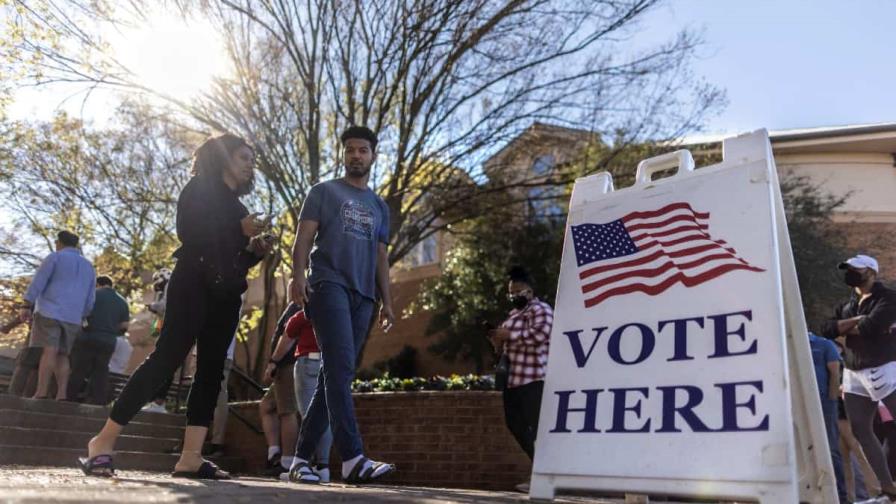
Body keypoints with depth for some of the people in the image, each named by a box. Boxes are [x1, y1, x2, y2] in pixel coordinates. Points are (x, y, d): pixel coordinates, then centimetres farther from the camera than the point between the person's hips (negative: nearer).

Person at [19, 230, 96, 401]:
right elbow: (89, 300, 19)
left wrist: (26, 306, -8)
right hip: (73, 317, 5)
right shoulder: (89, 267, 20)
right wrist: (81, 319, 23)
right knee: (62, 356, 5)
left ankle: (41, 394, -18)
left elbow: (38, 282, -6)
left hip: (49, 311, -5)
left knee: (49, 351, -12)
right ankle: (61, 395, -7)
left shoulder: (55, 257, 4)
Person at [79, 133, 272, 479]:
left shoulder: (236, 204, 23)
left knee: (212, 369, -2)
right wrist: (239, 229, -12)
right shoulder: (200, 189, 4)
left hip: (225, 294, 8)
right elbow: (189, 231, -12)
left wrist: (254, 249, 2)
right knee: (167, 356, -15)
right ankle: (104, 441, -9)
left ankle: (190, 457, -5)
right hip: (194, 283, -7)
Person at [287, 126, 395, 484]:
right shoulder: (323, 192, 14)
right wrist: (298, 275, -15)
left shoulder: (380, 207, 25)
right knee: (341, 368, -19)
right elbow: (304, 237, 3)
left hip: (363, 295, 5)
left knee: (336, 375, 2)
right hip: (329, 284, -5)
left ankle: (302, 458, 9)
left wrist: (387, 301, 11)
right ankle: (353, 458, -26)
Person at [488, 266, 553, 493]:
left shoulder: (540, 309, -6)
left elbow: (540, 334, -24)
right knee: (515, 424, 12)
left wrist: (508, 334, -20)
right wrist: (499, 342, 8)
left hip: (533, 380, -10)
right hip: (513, 378, 10)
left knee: (537, 427, -9)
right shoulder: (514, 313, 22)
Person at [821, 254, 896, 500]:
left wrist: (846, 328, -1)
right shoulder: (847, 306, 15)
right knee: (861, 431, 5)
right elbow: (827, 330, 1)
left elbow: (872, 326, -20)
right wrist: (857, 320, -10)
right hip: (854, 375, 7)